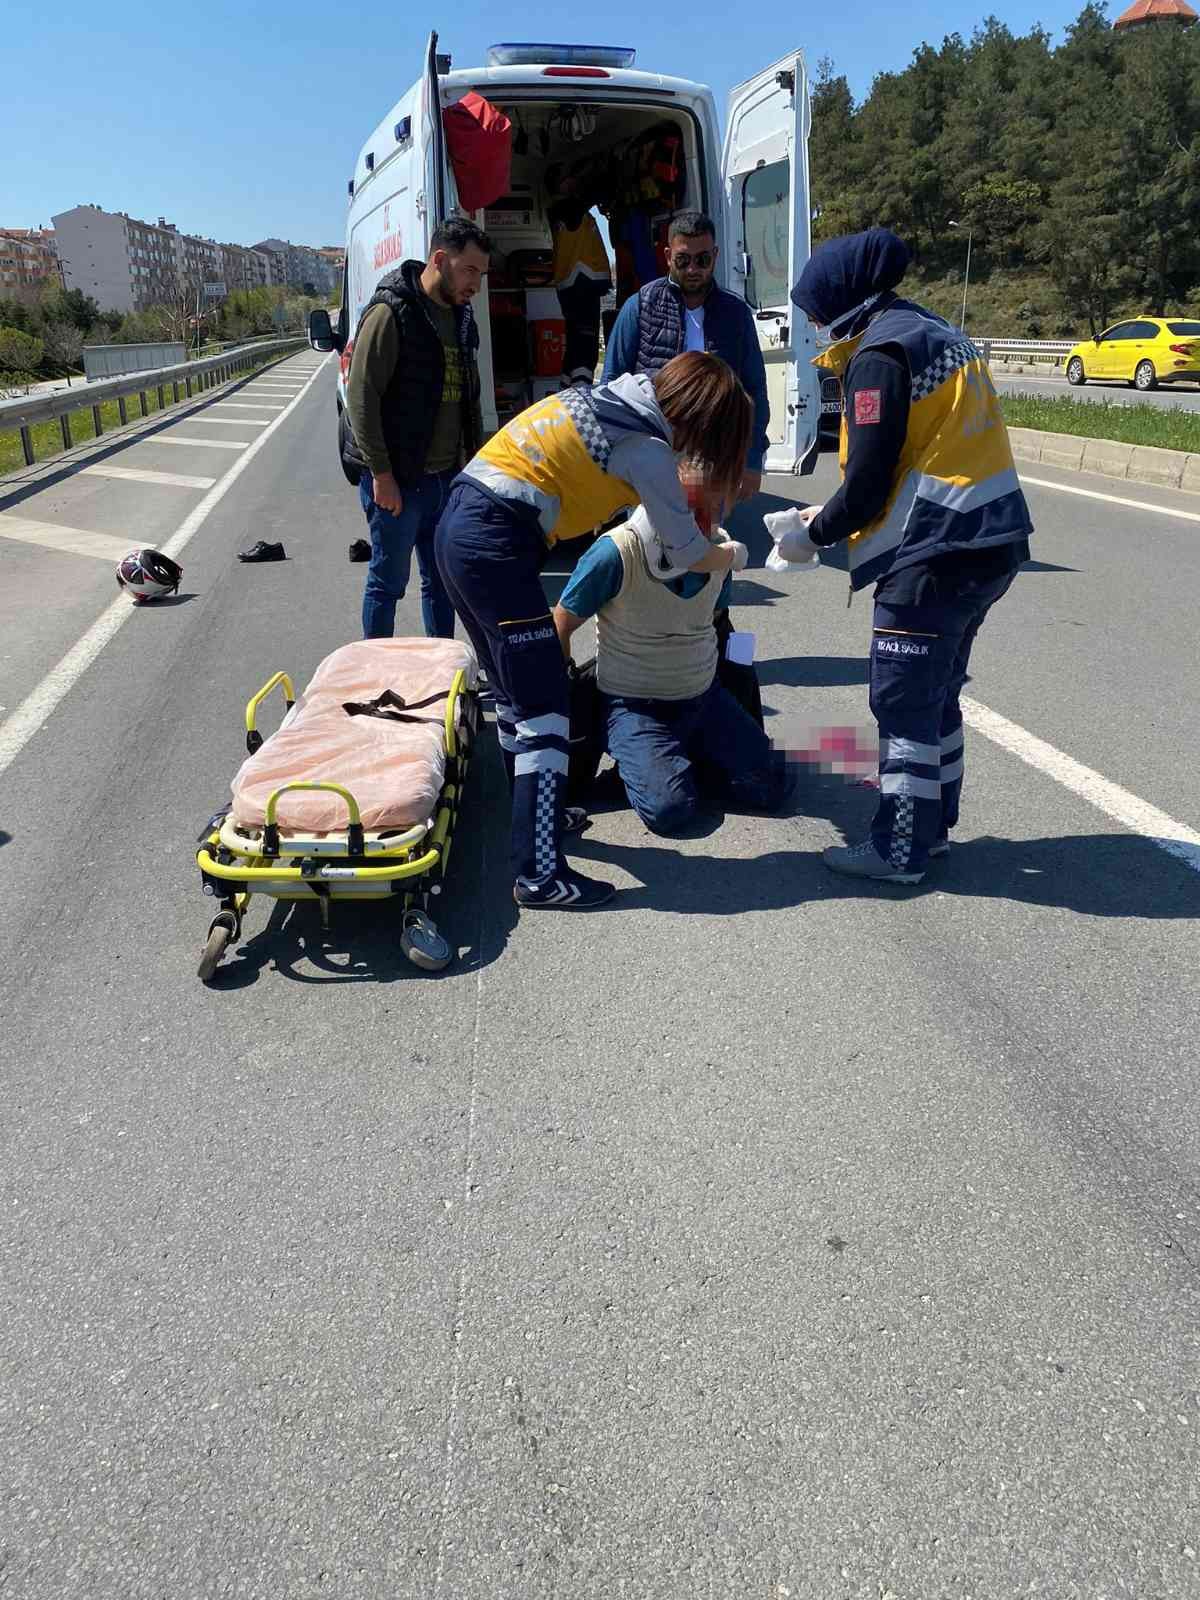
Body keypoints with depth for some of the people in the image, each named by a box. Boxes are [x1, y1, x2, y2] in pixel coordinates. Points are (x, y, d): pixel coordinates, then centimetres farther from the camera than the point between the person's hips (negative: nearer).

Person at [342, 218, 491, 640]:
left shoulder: (461, 316, 12)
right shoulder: (391, 313, -13)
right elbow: (361, 396, -16)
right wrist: (381, 473, -18)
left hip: (446, 475, 8)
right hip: (396, 478, -7)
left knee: (441, 578, 13)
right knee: (388, 579, 1)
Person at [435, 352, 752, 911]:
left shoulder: (611, 397, 14)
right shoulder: (646, 449, -9)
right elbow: (688, 555, 1)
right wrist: (732, 556, 21)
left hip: (458, 527, 9)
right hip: (497, 545, -9)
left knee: (515, 695, 20)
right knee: (545, 710, -6)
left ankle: (530, 818, 35)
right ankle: (539, 876, -4)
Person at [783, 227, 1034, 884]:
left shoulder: (880, 353, -12)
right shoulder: (940, 335, 18)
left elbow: (868, 480, -16)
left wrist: (815, 535, 0)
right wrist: (833, 515, 16)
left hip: (936, 556, -10)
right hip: (991, 543, 10)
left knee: (903, 701, -1)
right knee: (937, 692, 18)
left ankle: (900, 849, 7)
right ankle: (933, 823, 29)